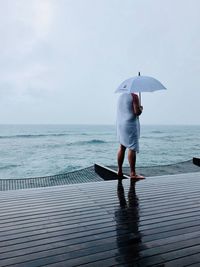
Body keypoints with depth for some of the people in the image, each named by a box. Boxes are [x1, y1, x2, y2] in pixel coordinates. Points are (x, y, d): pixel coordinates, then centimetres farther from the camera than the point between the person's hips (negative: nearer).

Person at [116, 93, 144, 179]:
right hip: (130, 125, -7)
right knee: (132, 148, -6)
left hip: (120, 124, 8)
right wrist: (141, 108, 5)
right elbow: (137, 112, -16)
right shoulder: (134, 96, -8)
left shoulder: (120, 96, 15)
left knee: (122, 147, 12)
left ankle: (119, 171, 17)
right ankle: (132, 173, -5)